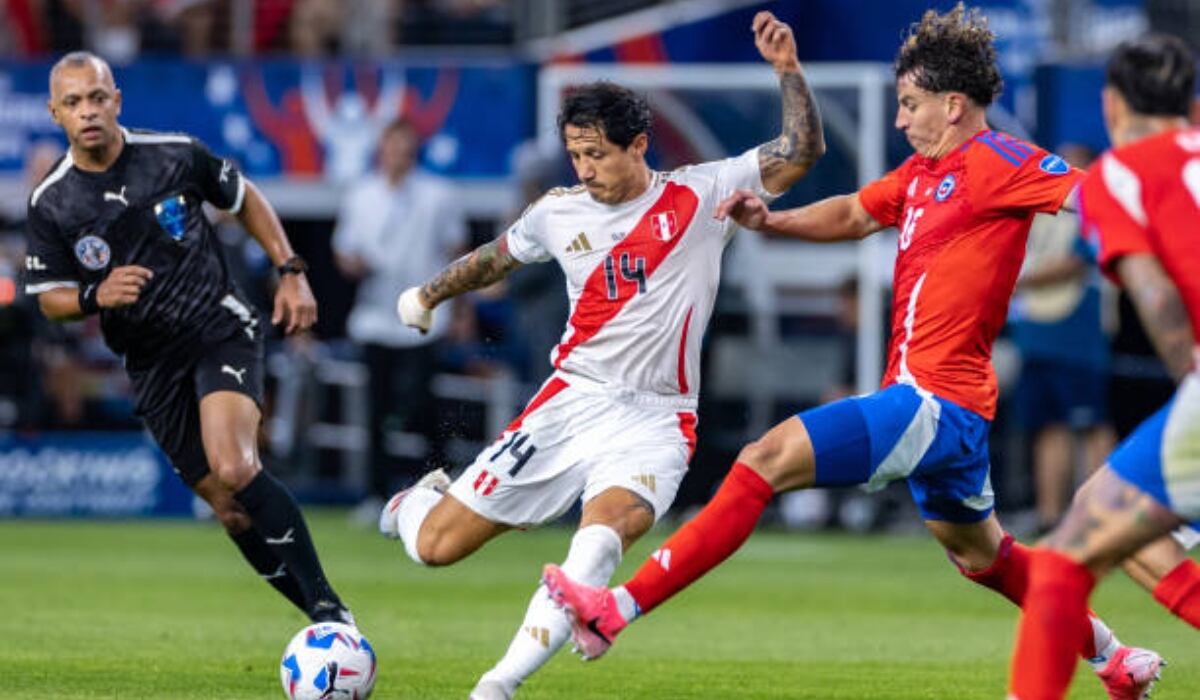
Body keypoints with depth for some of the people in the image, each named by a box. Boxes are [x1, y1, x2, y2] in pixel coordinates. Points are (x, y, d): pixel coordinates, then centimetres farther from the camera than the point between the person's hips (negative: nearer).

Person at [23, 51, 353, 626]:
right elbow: (50, 299, 2)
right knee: (229, 507, 3)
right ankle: (327, 621, 17)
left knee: (234, 470, -26)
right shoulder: (50, 205, -6)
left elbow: (244, 198, 10)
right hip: (152, 364, 3)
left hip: (222, 330, -3)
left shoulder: (176, 156, -8)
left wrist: (291, 272, 3)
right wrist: (96, 296, -20)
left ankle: (327, 606, -20)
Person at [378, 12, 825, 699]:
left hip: (655, 419, -3)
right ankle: (421, 500, 38)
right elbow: (496, 257, 27)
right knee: (436, 546, -1)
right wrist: (426, 295, 39)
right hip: (571, 402, 3)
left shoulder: (700, 196, -1)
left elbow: (802, 152, -5)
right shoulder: (559, 213, 6)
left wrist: (788, 69, -17)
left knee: (605, 531, -35)